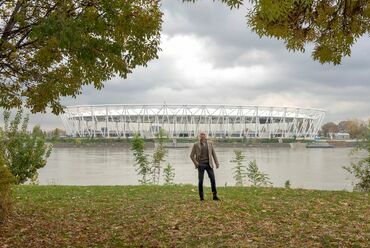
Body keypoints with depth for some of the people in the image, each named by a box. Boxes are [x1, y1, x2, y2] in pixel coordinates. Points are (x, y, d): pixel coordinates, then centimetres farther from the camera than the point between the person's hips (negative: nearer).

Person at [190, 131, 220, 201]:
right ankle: (201, 196, 10)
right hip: (201, 165, -2)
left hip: (209, 164, 2)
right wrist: (196, 163, -6)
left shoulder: (210, 143, 5)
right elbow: (191, 155, 2)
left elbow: (213, 154, 7)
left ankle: (215, 196, 4)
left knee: (213, 179, -4)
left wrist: (217, 163, 2)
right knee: (200, 181, -1)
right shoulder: (196, 145, -2)